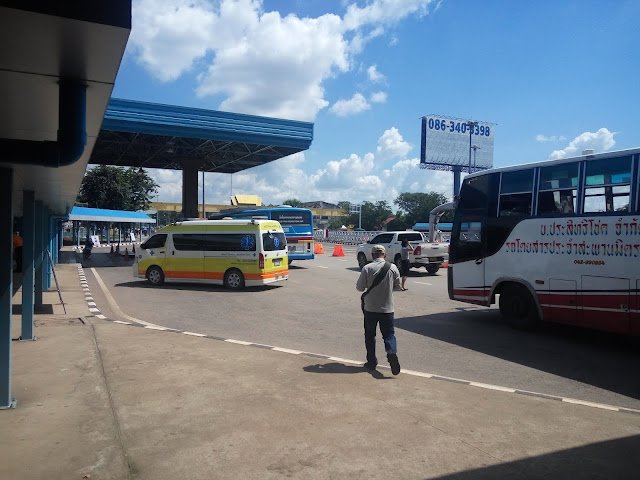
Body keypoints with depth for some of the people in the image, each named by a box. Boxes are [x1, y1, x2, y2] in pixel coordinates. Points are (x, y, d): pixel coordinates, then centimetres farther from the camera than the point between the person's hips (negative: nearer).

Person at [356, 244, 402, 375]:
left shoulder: (367, 268, -11)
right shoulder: (392, 267, -4)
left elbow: (359, 287, -7)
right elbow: (397, 286, 4)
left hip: (370, 308, -1)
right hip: (387, 309, 1)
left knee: (370, 335, 13)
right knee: (389, 334, 10)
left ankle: (371, 361, 18)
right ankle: (392, 352, -16)